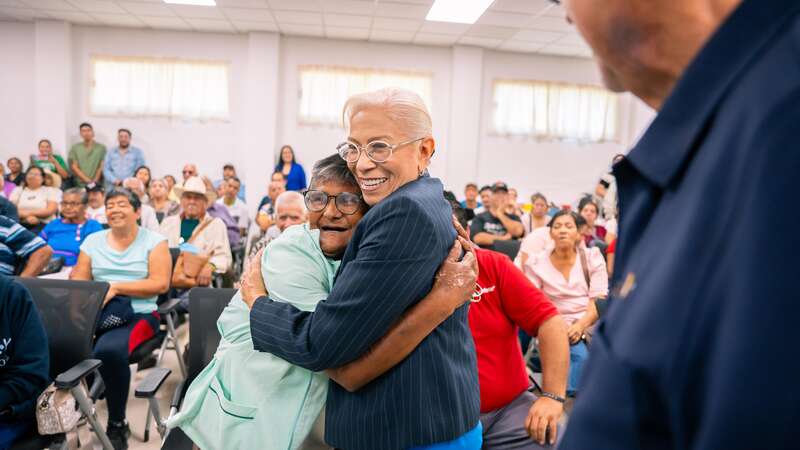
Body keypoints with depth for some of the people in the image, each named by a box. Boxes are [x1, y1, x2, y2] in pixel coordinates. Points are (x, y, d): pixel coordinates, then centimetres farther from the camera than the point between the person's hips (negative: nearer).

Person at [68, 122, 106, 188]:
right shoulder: (75, 148, 9)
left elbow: (102, 167, 2)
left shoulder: (101, 148, 6)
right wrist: (87, 180, -9)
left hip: (97, 184, -1)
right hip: (80, 185, 1)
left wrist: (95, 180, -11)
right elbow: (74, 167, 3)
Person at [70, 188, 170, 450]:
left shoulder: (154, 241, 3)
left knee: (109, 350, -35)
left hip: (139, 314, -4)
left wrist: (115, 287, -15)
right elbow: (78, 281, 10)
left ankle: (117, 425, -13)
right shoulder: (92, 241, 15)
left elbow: (161, 284, -8)